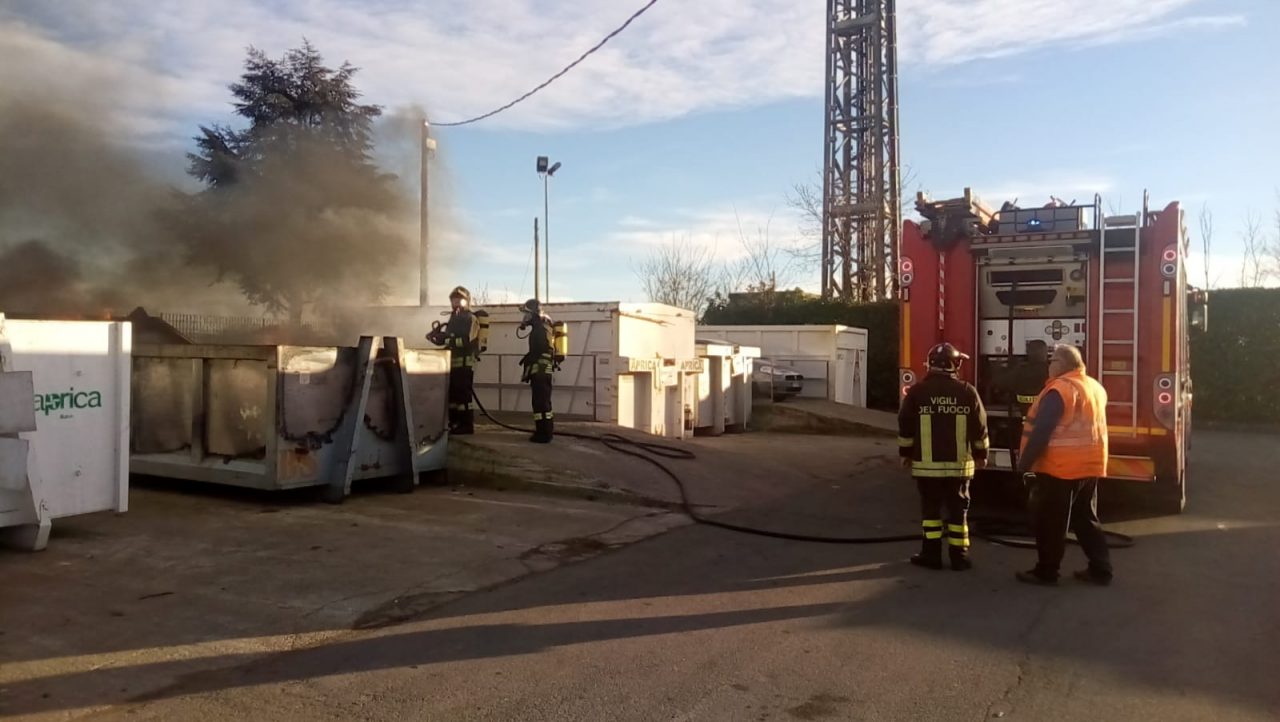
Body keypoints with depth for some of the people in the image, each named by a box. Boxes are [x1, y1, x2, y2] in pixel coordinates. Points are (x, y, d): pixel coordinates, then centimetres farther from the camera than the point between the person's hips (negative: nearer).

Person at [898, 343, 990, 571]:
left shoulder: (917, 391, -4)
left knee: (930, 509, 8)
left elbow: (905, 426, 0)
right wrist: (981, 454, 15)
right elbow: (979, 427, 3)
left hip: (926, 464, 0)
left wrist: (906, 453, 12)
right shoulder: (967, 391, -2)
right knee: (958, 510, 8)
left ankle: (931, 554, 10)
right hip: (959, 464, 1)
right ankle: (959, 557, 12)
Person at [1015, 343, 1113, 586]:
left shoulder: (1059, 390, -17)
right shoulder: (1094, 387, 11)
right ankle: (1100, 570, 18)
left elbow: (1040, 432, -19)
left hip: (1060, 467, -9)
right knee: (1086, 519, 16)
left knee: (1050, 522, 1)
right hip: (1090, 466, 9)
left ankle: (1046, 572, 8)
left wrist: (1025, 463, -13)